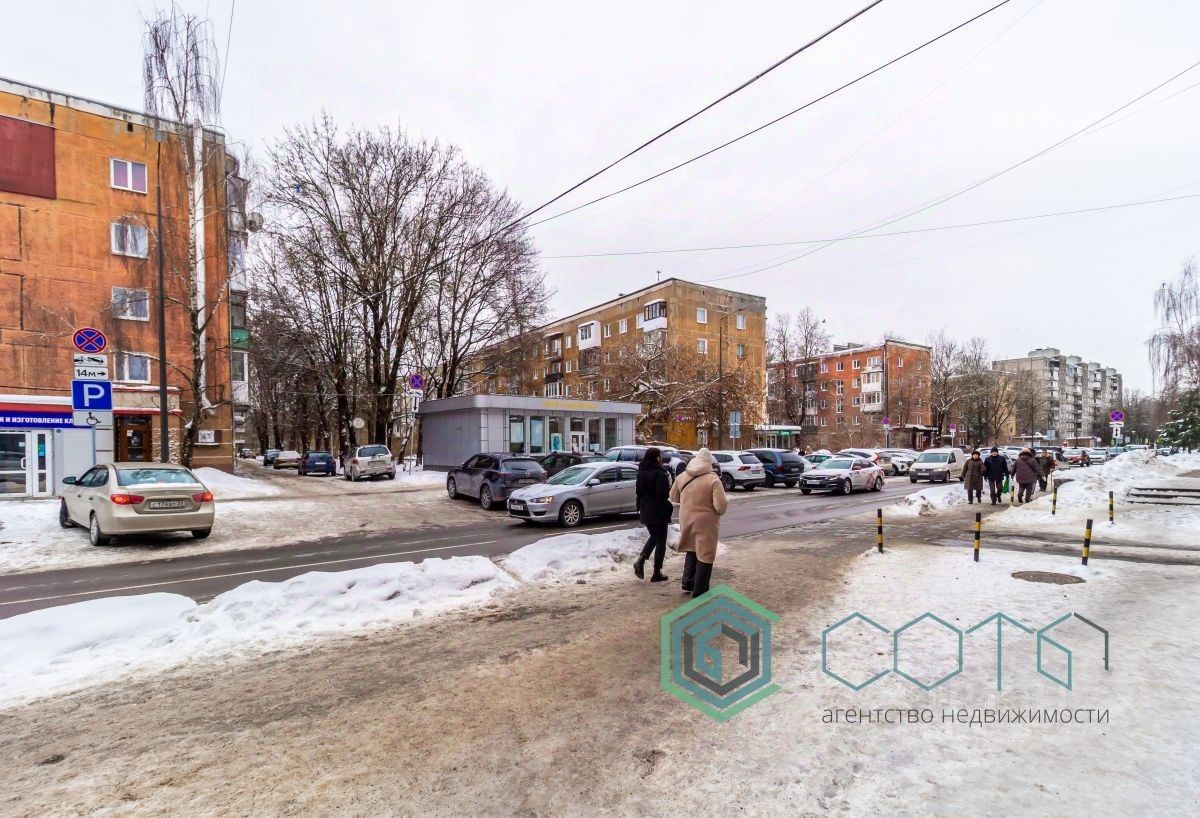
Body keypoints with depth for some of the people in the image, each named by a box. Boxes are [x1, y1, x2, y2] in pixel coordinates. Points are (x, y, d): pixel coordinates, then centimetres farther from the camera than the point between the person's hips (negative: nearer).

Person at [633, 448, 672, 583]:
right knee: (660, 541, 6)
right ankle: (657, 573, 10)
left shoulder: (642, 473, 5)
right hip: (659, 512, -7)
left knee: (653, 537, 24)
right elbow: (664, 494, -22)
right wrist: (669, 486, -4)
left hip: (645, 512, 7)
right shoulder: (659, 474, -19)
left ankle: (640, 560, 5)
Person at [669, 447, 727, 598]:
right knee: (704, 555, 7)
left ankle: (687, 584, 28)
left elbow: (673, 498, 12)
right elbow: (721, 506, -20)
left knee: (691, 551, 24)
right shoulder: (713, 479, -16)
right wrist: (720, 509, 2)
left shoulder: (682, 477, -1)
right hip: (705, 523, -5)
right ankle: (699, 592, 13)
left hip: (686, 521, 5)